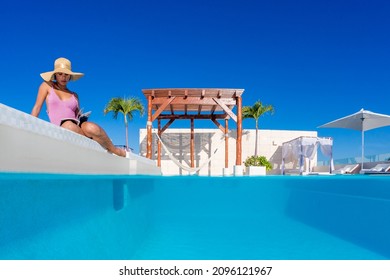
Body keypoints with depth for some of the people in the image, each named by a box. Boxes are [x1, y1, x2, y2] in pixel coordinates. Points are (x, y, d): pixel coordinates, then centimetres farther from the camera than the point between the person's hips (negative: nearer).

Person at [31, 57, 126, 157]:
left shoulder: (74, 95, 19)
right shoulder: (47, 86, 13)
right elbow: (37, 107, 9)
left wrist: (82, 118, -2)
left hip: (78, 126, 2)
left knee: (91, 128, -35)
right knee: (68, 125, -40)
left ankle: (114, 150, -12)